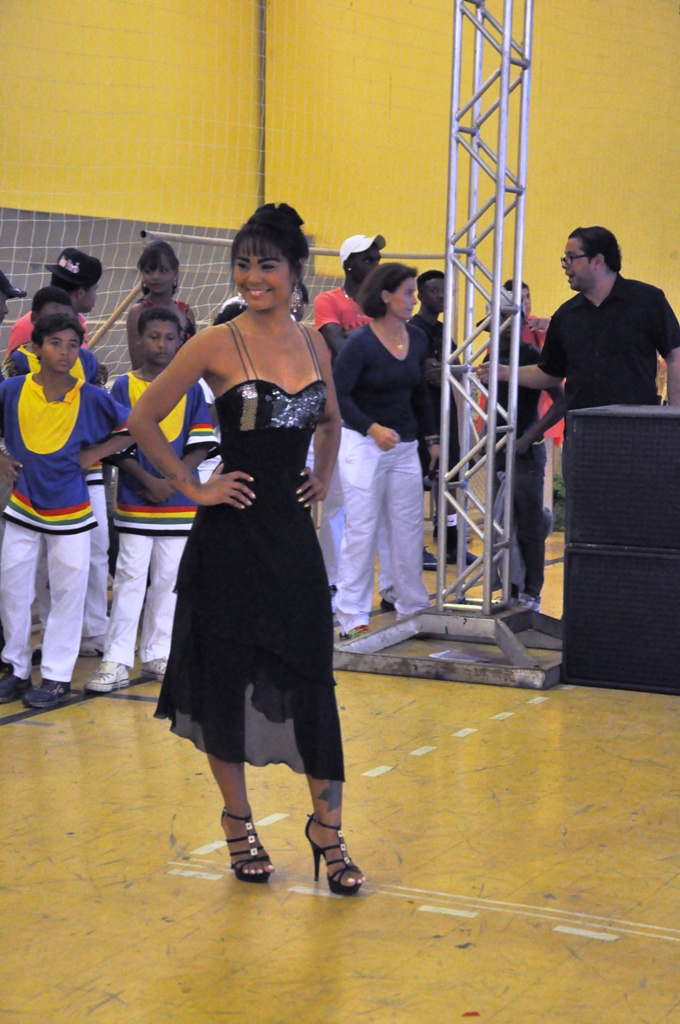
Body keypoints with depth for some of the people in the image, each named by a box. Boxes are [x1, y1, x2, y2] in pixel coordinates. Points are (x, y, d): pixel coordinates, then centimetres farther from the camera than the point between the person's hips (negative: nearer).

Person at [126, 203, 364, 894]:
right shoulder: (216, 346, -8)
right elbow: (143, 419, -3)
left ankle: (326, 824, 15)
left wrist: (324, 476, 13)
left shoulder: (312, 344, 7)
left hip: (294, 530, 4)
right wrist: (191, 487, -5)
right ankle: (237, 818, 23)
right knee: (226, 676, 6)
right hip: (231, 533, -4)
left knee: (311, 679, 3)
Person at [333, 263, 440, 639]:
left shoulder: (417, 339, 6)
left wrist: (431, 437, 18)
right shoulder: (360, 342, -13)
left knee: (409, 528, 9)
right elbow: (338, 394, -15)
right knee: (362, 530, -2)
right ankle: (352, 615, 5)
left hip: (405, 446, 6)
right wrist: (373, 429, -24)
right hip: (363, 444, -6)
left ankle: (413, 606, 22)